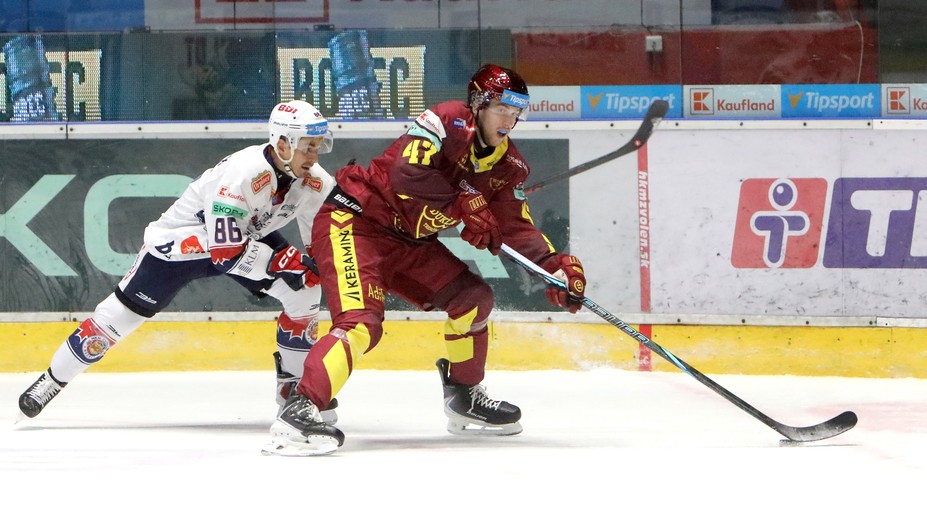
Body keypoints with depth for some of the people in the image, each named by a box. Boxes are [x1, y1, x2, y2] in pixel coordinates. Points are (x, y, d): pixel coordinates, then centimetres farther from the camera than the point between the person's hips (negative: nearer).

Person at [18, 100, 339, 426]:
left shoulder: (315, 182, -17)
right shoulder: (242, 174, -38)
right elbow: (225, 251, -39)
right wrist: (285, 262, -39)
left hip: (250, 234, 6)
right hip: (182, 238, -6)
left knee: (305, 290, -11)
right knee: (125, 310, -5)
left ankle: (293, 387, 4)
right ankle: (53, 380, 11)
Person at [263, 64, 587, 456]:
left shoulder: (508, 165, 7)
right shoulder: (450, 122, -18)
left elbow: (516, 228, 5)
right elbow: (408, 171, -31)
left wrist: (554, 266, -10)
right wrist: (464, 207, -26)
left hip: (408, 240, 9)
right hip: (353, 222, -9)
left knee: (471, 297, 7)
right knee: (362, 324, -26)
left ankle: (464, 397, 26)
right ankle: (297, 412, -35)